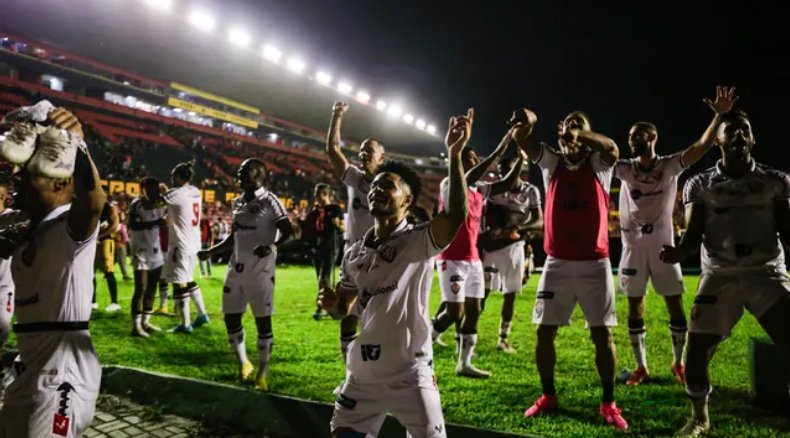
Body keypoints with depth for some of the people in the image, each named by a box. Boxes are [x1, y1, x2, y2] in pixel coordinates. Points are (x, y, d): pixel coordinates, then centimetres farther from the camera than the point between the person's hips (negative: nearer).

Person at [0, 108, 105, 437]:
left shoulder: (72, 227, -16)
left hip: (62, 373, -10)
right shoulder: (29, 232, 14)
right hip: (33, 369, 10)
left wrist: (77, 146, -50)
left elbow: (93, 202, -40)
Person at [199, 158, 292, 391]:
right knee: (231, 318, 11)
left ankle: (262, 374, 11)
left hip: (260, 271, -7)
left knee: (263, 321, -1)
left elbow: (287, 232, -14)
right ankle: (243, 363, 30)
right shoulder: (238, 202, 13)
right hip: (236, 269, 7)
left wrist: (272, 247, -30)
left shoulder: (269, 201, -10)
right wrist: (211, 251, 19)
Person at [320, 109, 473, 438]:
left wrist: (454, 154, -33)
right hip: (362, 376, 6)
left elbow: (456, 216, -30)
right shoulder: (355, 253, 7)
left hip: (409, 377, -5)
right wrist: (333, 303, -5)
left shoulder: (418, 241, -10)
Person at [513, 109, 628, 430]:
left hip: (594, 263, -1)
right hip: (557, 263, 2)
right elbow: (523, 141, -9)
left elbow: (612, 148, -20)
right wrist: (526, 122, -30)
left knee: (603, 334, 1)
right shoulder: (551, 162, 7)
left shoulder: (599, 164, 3)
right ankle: (548, 396, 21)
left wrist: (579, 133, -28)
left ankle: (608, 403, 16)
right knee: (545, 331, 4)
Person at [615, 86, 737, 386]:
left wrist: (719, 115, -23)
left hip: (663, 246, -1)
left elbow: (702, 146, -12)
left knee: (675, 305, 4)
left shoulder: (670, 166, -3)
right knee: (635, 307, 5)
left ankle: (678, 363, 22)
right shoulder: (625, 169, 0)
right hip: (633, 246, 1)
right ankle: (641, 367, 17)